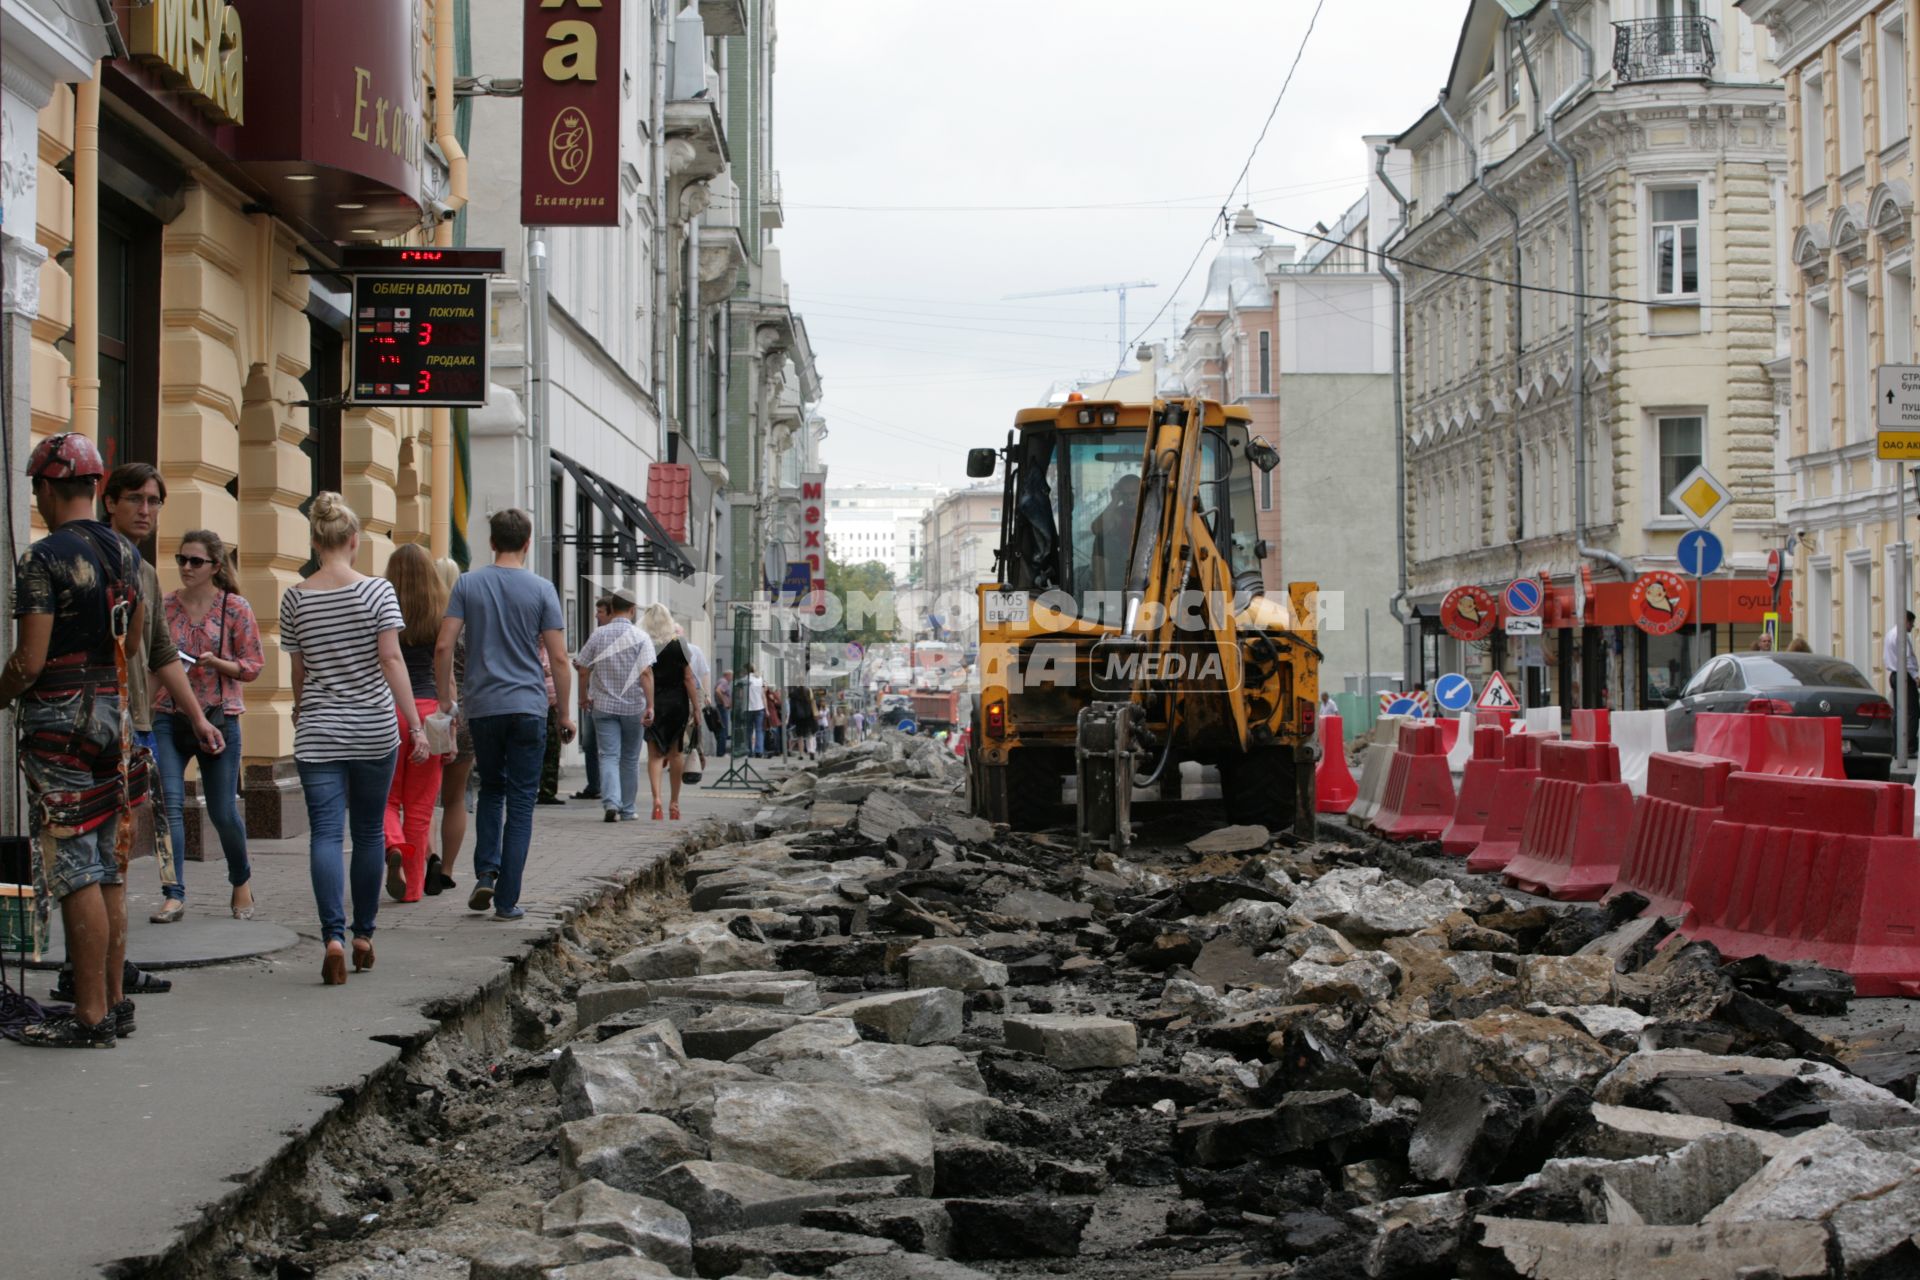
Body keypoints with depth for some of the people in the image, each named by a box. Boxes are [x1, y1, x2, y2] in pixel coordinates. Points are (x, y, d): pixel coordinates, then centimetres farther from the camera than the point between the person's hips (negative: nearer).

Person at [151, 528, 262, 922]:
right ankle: (174, 895, -9)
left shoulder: (235, 608, -1)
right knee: (169, 804, -12)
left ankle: (240, 882, 30)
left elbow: (253, 665, 0)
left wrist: (217, 663, -16)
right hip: (169, 716, 2)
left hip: (219, 717, -2)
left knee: (223, 812, 4)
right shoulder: (165, 606, 7)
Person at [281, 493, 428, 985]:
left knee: (325, 833, -2)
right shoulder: (377, 591, -5)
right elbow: (391, 659, -11)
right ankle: (363, 935, 19)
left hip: (317, 734, 1)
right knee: (369, 832, 12)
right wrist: (416, 725, -10)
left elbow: (298, 670, 9)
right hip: (374, 730, 0)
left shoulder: (296, 598, 1)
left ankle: (334, 936, -19)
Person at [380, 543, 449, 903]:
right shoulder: (442, 617, 1)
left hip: (387, 710, -1)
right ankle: (414, 885, 11)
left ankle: (394, 846, -18)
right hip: (428, 708, 1)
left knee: (386, 796, 11)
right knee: (420, 806, 9)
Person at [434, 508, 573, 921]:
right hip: (528, 708, -2)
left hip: (482, 706, 2)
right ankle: (507, 899, 0)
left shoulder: (468, 584, 2)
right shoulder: (541, 589, -2)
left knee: (491, 790, 20)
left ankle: (486, 873, 3)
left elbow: (443, 647, -4)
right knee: (520, 802, 3)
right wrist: (564, 712, 6)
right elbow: (559, 658, -4)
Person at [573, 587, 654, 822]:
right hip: (633, 706, -1)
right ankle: (627, 809, 18)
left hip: (604, 706, 1)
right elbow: (646, 673, -15)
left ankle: (611, 802, -24)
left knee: (609, 756, -3)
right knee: (630, 759, 12)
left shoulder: (598, 635, 1)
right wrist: (650, 706, -16)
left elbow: (583, 670, 4)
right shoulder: (640, 637, -6)